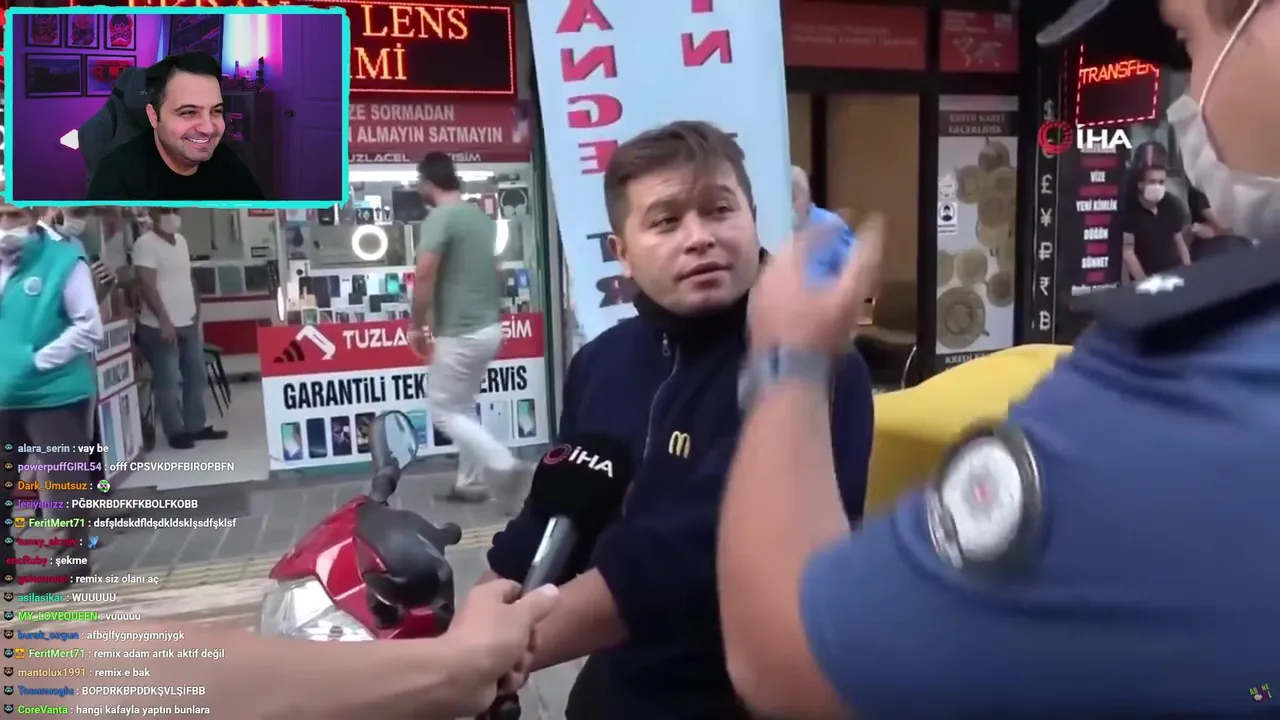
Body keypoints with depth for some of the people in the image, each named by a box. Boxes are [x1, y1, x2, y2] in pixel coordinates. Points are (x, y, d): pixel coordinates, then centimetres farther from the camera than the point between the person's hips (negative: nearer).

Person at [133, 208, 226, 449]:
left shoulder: (181, 240, 13)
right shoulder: (145, 244, -12)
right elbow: (147, 286, -18)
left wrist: (197, 310, 13)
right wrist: (164, 321, -22)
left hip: (189, 323, 8)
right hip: (161, 327, -8)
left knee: (196, 377, 13)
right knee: (168, 382, -2)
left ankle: (195, 426, 23)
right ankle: (176, 432, 7)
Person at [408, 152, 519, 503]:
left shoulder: (441, 217, -15)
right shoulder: (482, 217, 12)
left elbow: (424, 276, -20)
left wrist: (417, 326, -9)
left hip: (461, 332, -9)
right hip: (489, 326, 9)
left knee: (444, 409, 3)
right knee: (463, 406, 19)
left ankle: (502, 465, -6)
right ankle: (470, 482, 23)